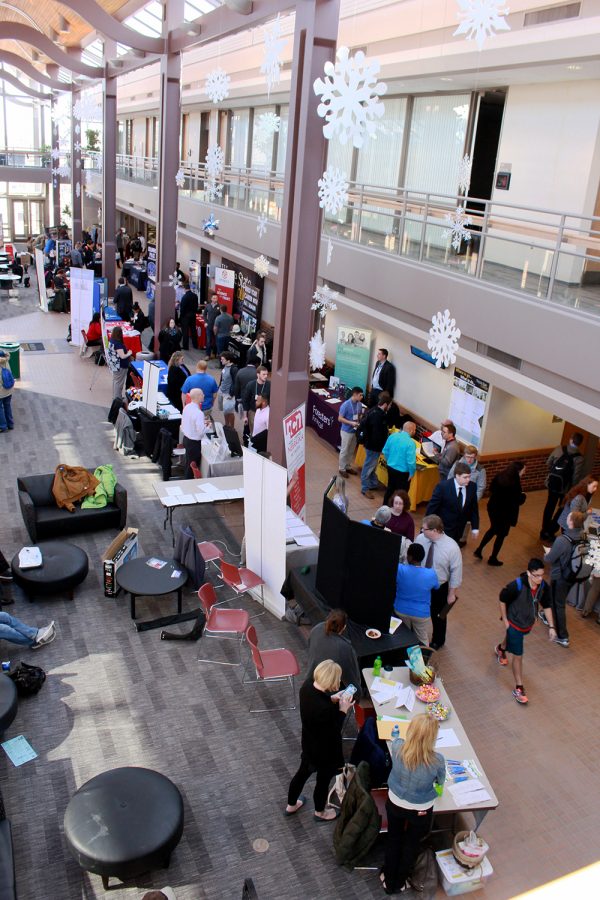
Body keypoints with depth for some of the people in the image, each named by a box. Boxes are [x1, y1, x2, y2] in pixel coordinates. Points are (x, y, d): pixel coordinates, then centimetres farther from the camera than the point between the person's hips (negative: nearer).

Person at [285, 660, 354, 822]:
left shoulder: (307, 686, -19)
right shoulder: (325, 709, -41)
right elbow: (333, 731, -25)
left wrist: (332, 699, -4)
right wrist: (343, 710, -19)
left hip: (309, 743, 7)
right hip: (324, 750, -7)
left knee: (303, 772, 29)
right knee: (323, 780, 22)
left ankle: (291, 805, 53)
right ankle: (320, 812, 49)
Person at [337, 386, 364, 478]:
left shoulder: (359, 404, -2)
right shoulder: (346, 405, -22)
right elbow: (340, 418, -19)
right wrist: (351, 423, -27)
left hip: (355, 431, 7)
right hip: (346, 431, -7)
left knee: (351, 451, 18)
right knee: (344, 451, 6)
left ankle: (348, 466, 34)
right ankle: (342, 469, 20)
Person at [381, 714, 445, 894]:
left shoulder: (397, 748, -28)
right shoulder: (437, 760, -32)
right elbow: (440, 782, -9)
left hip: (394, 804, 2)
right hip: (420, 811, -1)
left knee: (393, 839, 28)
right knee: (412, 845, 27)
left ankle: (388, 880, 48)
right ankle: (400, 883, 48)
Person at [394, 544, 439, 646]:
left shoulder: (399, 569, -27)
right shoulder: (431, 574, -23)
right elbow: (436, 587, -1)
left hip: (401, 611, 1)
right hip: (421, 614, -1)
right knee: (422, 640, 22)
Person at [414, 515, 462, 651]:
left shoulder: (452, 547, -28)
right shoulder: (420, 539, -18)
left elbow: (456, 572, -16)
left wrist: (451, 594, -9)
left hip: (439, 589, -2)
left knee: (438, 616, 22)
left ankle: (437, 641, 50)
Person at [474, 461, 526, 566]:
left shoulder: (499, 476, -4)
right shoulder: (514, 483, -26)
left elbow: (491, 489, 9)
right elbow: (518, 501, -20)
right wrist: (523, 495, -1)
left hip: (493, 507, 7)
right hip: (505, 512, -7)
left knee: (493, 529, 28)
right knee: (501, 535, 12)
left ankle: (479, 550, 29)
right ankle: (493, 559, 24)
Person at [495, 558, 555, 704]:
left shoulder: (543, 586, -20)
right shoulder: (517, 586, -35)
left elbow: (547, 606, -3)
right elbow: (502, 599, -18)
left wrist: (552, 627, -3)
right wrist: (505, 620, -12)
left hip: (529, 623, 6)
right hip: (515, 623, -6)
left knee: (512, 637, 34)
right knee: (518, 656, -1)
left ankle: (501, 648, 67)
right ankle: (519, 688, 13)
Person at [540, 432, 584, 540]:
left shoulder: (559, 449, -7)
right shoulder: (579, 458, -16)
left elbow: (548, 464, 2)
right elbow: (576, 478, -17)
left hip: (552, 483, 4)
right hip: (565, 487, -4)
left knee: (550, 506, 21)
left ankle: (544, 531, 31)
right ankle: (549, 533, 17)